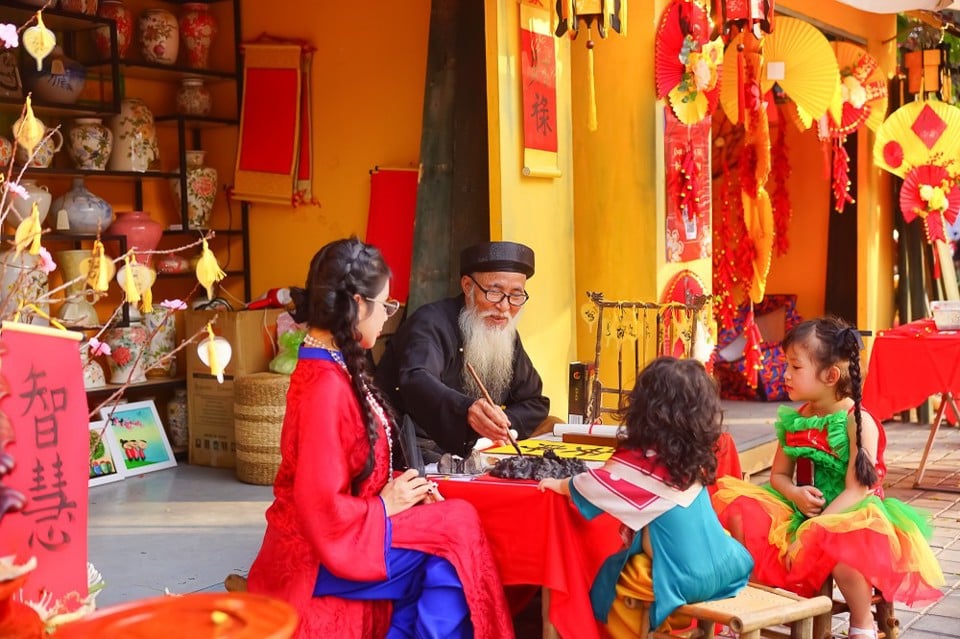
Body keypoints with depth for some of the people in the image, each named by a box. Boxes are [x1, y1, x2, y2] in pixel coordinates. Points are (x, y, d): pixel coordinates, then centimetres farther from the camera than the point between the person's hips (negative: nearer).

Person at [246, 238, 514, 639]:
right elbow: (322, 510, -25)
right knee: (455, 528, -12)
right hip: (318, 558, -8)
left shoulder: (335, 367, 6)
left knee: (443, 561, -7)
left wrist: (400, 487, -1)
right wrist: (385, 505, -12)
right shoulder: (326, 384, -24)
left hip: (345, 528, 8)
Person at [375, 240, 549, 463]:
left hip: (466, 454, 9)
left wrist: (500, 428, -6)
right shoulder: (432, 323, -14)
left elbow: (535, 401, 16)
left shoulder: (506, 336, 11)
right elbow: (416, 381, -33)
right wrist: (466, 409, -53)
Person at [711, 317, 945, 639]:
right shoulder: (794, 420, 4)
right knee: (739, 508, -13)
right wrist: (794, 494, -13)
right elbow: (778, 475, 12)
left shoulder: (858, 422, -14)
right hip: (802, 514, 6)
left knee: (838, 546, -39)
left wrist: (809, 535, -24)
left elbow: (856, 492, -19)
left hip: (845, 517, -6)